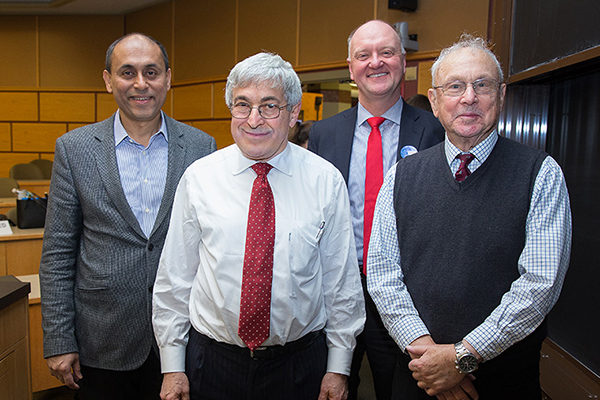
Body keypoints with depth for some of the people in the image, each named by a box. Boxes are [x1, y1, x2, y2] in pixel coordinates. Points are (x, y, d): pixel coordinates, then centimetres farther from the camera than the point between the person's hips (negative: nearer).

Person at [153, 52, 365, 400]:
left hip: (300, 365, 0)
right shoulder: (199, 177, -6)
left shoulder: (326, 181, -8)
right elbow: (175, 277, -1)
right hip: (212, 360, 1)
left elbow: (342, 280, -3)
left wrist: (338, 368, 0)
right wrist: (173, 366, 1)